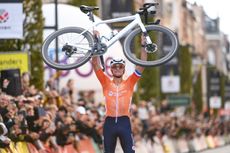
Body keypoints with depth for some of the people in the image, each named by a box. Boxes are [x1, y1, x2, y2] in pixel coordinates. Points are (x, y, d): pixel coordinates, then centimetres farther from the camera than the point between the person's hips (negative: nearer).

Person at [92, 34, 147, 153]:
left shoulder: (129, 83, 6)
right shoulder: (106, 83, 7)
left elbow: (142, 65, 0)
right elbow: (95, 65, -1)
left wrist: (143, 45, -9)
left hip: (124, 122, -1)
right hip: (109, 122, 1)